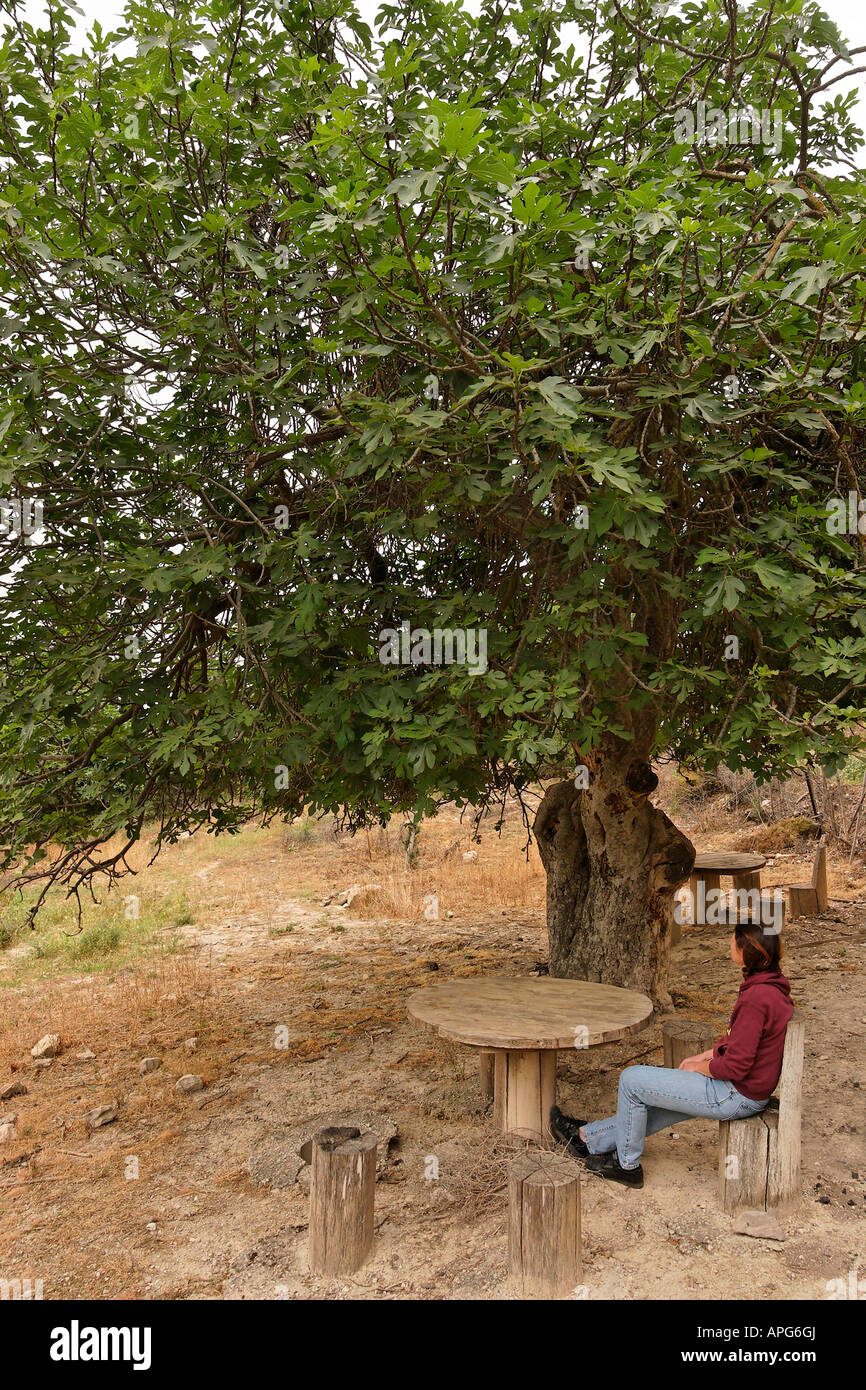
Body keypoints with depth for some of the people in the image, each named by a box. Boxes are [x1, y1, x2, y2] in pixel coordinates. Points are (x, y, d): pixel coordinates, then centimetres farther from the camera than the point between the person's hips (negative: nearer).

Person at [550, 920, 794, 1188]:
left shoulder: (757, 997, -28)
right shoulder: (771, 985, 3)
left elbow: (735, 1066, -25)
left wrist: (697, 1066, -7)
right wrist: (700, 1057, 9)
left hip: (736, 1096, -9)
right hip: (748, 1090, 9)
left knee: (631, 1079, -1)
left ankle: (626, 1164, 18)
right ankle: (588, 1137, 35)